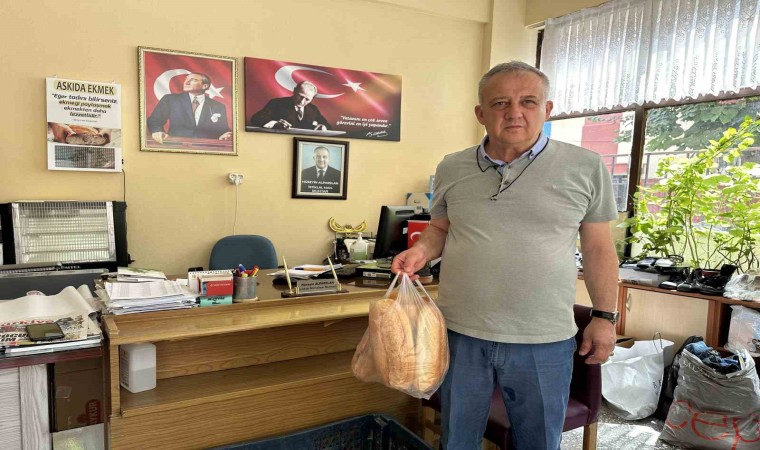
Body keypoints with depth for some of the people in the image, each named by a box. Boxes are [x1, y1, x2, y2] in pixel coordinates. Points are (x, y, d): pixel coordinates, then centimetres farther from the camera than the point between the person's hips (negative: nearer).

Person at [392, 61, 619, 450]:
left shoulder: (585, 167, -4)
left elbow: (598, 247, 2)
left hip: (544, 341, -1)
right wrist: (422, 250, -6)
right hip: (459, 332, 2)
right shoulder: (451, 169, 2)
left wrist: (605, 316, 1)